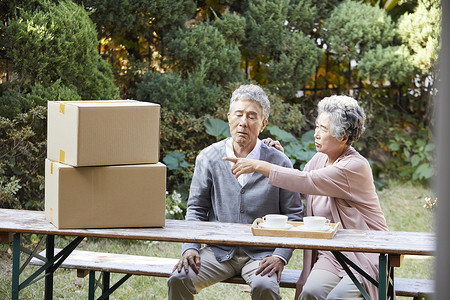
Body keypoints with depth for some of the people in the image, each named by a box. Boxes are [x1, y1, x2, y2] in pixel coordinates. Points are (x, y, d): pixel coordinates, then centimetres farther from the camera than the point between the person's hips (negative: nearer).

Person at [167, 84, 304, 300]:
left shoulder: (279, 163, -2)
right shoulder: (208, 158, 3)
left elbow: (293, 216, 2)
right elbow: (196, 209, 9)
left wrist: (280, 256, -12)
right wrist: (190, 247, -7)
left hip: (261, 253, -2)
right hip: (218, 250, 2)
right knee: (179, 279, -22)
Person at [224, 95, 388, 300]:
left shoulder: (356, 167, -16)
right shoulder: (320, 158, 10)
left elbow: (307, 182, -25)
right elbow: (298, 190, 28)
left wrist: (259, 166, -22)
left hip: (365, 254, -6)